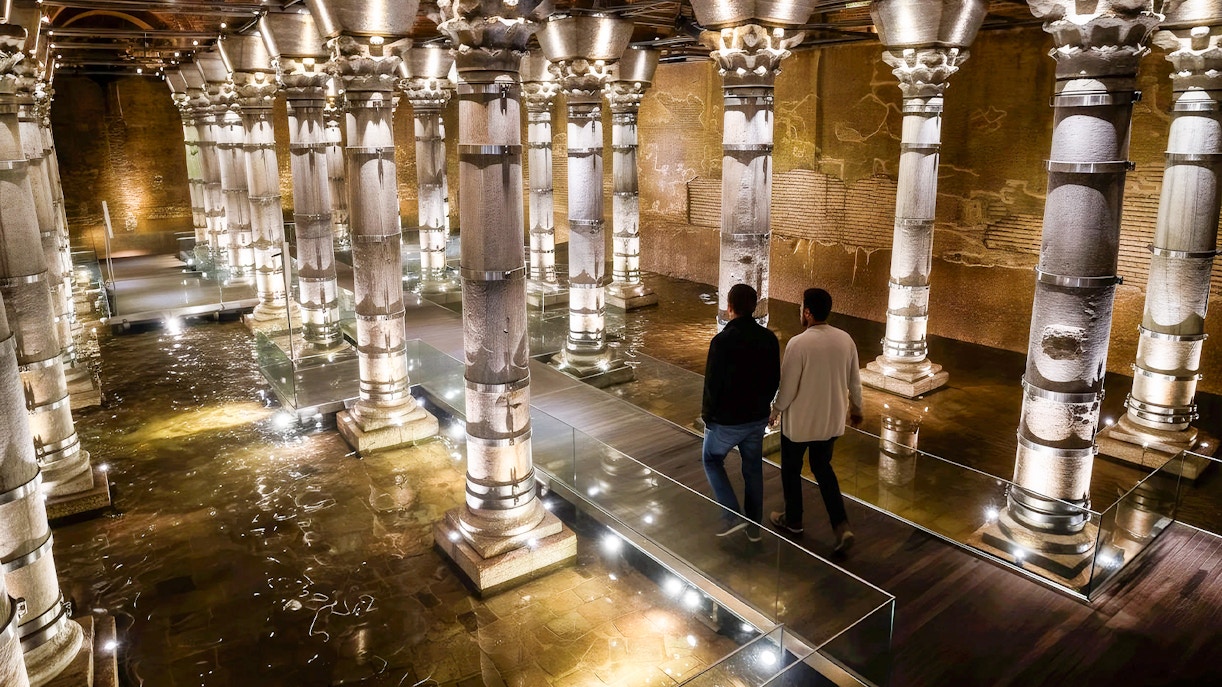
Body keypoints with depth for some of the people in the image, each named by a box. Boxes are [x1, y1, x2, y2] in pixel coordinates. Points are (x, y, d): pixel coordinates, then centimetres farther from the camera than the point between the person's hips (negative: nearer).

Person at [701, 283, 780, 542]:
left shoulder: (722, 341, -23)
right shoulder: (769, 339, -4)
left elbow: (712, 383, -18)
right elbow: (775, 379, 4)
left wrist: (707, 414, -3)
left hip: (727, 420, -5)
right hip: (758, 418, 5)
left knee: (711, 460, 18)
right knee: (753, 468, 20)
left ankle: (732, 515, 8)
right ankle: (754, 525, 29)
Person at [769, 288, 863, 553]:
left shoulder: (798, 344, -23)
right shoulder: (845, 339, -6)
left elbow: (788, 387, -18)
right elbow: (854, 380, 4)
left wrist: (775, 411, 0)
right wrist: (856, 408, 20)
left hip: (800, 421, -5)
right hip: (832, 419, 5)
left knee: (791, 469, 18)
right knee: (822, 468, 22)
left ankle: (793, 520, 35)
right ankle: (842, 526, 12)